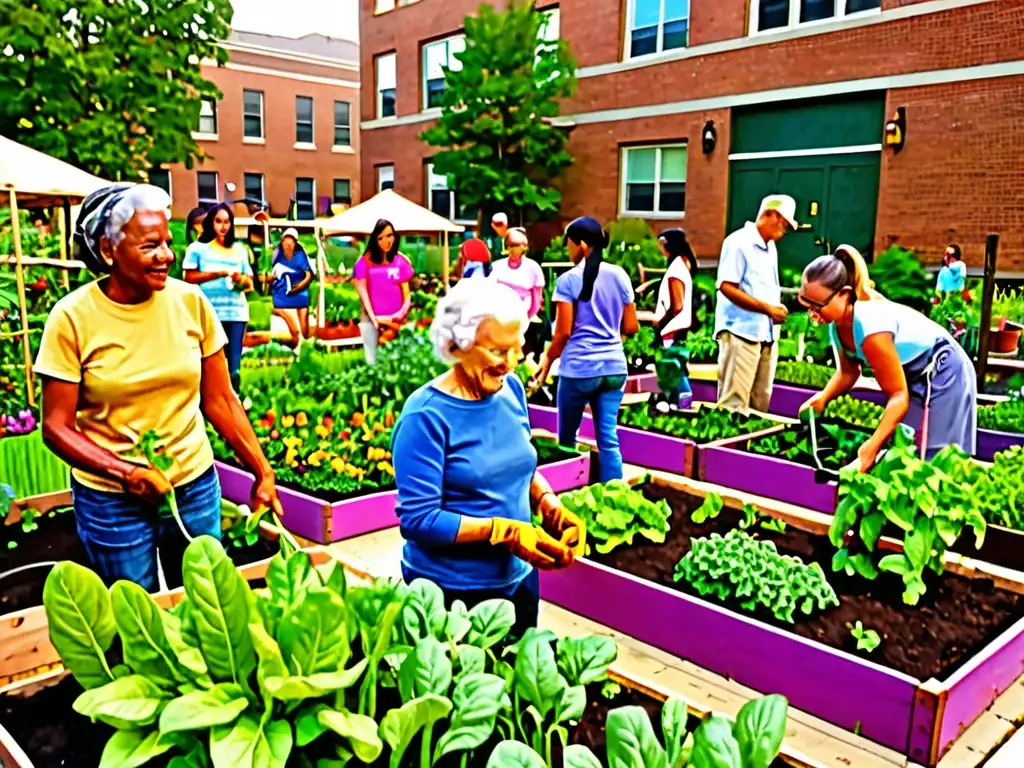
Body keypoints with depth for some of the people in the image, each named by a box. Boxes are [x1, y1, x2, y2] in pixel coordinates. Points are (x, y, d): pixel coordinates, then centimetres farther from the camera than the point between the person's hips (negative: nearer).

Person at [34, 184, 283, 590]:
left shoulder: (190, 302, -5)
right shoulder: (73, 317, -11)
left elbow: (219, 401, 1)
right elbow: (57, 426, -8)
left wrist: (263, 472, -2)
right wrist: (126, 472, -21)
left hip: (196, 486, 2)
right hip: (111, 499, -2)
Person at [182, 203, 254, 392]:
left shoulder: (240, 249, 16)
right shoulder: (198, 248, 7)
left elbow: (250, 282, 15)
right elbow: (189, 277, -2)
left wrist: (242, 279, -8)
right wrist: (218, 273, -11)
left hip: (236, 311, 3)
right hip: (209, 312, -2)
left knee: (234, 365, -2)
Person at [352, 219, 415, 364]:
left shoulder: (401, 261, 5)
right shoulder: (365, 262, -1)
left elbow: (406, 292, 7)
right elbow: (362, 291, -3)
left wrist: (402, 311, -10)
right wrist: (373, 318, -10)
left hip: (395, 320, 2)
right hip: (372, 319, -1)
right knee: (372, 361, -2)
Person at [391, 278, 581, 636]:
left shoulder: (512, 390, -2)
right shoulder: (426, 415, -21)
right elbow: (417, 519, -22)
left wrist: (549, 503, -7)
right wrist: (502, 530, -26)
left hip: (518, 577, 6)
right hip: (450, 590, -6)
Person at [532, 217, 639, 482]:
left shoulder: (568, 280, -6)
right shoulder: (620, 276, 6)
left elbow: (563, 333, -9)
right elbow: (630, 327, 7)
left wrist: (546, 363, 4)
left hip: (579, 368, -4)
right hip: (614, 367, 4)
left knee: (567, 439, 12)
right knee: (609, 439, 5)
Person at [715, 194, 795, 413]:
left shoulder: (770, 247, 18)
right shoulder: (739, 242, -9)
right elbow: (727, 287, -18)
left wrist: (777, 309, 6)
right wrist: (767, 308, -20)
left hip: (767, 334, 8)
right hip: (741, 332, -8)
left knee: (761, 402, 9)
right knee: (734, 402, -8)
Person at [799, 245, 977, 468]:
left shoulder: (870, 325, -36)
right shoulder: (837, 323, -12)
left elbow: (898, 396, -29)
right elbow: (848, 372, 3)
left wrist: (872, 447, -36)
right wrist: (822, 398, -17)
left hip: (943, 374, -8)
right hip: (912, 376, 8)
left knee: (926, 458, -6)